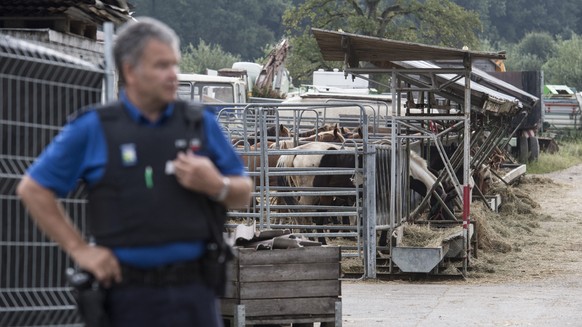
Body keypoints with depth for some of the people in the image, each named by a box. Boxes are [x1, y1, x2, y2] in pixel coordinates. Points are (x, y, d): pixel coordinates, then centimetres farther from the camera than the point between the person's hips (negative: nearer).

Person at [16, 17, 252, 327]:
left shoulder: (201, 124, 9)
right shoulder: (92, 129, 1)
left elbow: (242, 194, 15)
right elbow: (33, 189, 5)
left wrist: (216, 185, -8)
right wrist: (79, 249, -1)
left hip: (193, 291, 2)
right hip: (128, 294, -2)